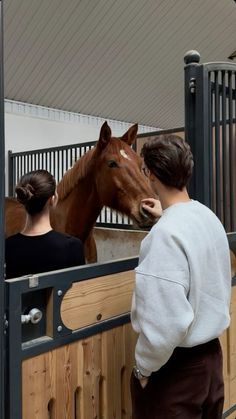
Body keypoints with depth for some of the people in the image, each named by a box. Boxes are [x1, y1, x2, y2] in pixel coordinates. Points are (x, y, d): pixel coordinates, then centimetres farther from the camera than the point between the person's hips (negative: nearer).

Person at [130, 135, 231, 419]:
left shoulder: (164, 233, -26)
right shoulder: (210, 217, 0)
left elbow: (166, 323, -29)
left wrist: (143, 368, -13)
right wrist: (166, 214, 35)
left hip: (176, 364, -8)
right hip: (212, 353, 8)